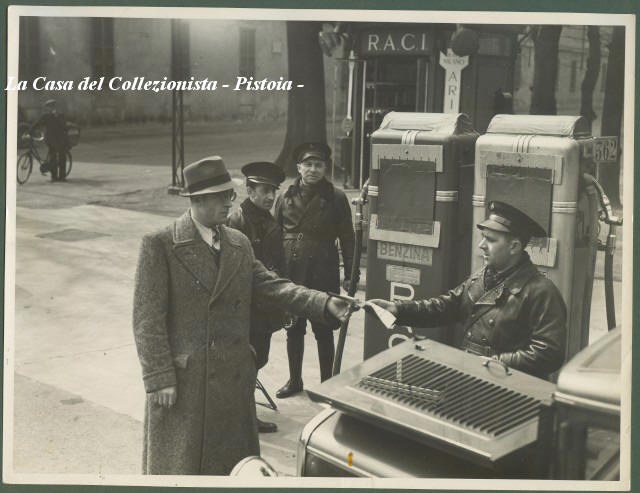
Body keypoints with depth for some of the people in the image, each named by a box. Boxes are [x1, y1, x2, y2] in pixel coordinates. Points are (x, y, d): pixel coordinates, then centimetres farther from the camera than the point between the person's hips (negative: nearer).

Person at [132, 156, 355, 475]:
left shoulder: (239, 244, 9)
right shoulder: (159, 245, -9)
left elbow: (272, 286, 2)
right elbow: (147, 319, -11)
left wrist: (326, 304, -11)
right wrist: (159, 378, -15)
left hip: (233, 378, 5)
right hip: (182, 380, -5)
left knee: (235, 465, 15)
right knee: (179, 463, 7)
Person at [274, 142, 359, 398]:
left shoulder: (336, 198, -2)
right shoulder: (285, 198, 5)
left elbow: (347, 238, 0)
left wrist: (351, 274, -2)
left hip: (323, 274, -3)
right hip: (291, 274, 3)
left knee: (323, 331, 6)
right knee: (293, 329, 13)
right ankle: (294, 380, 28)